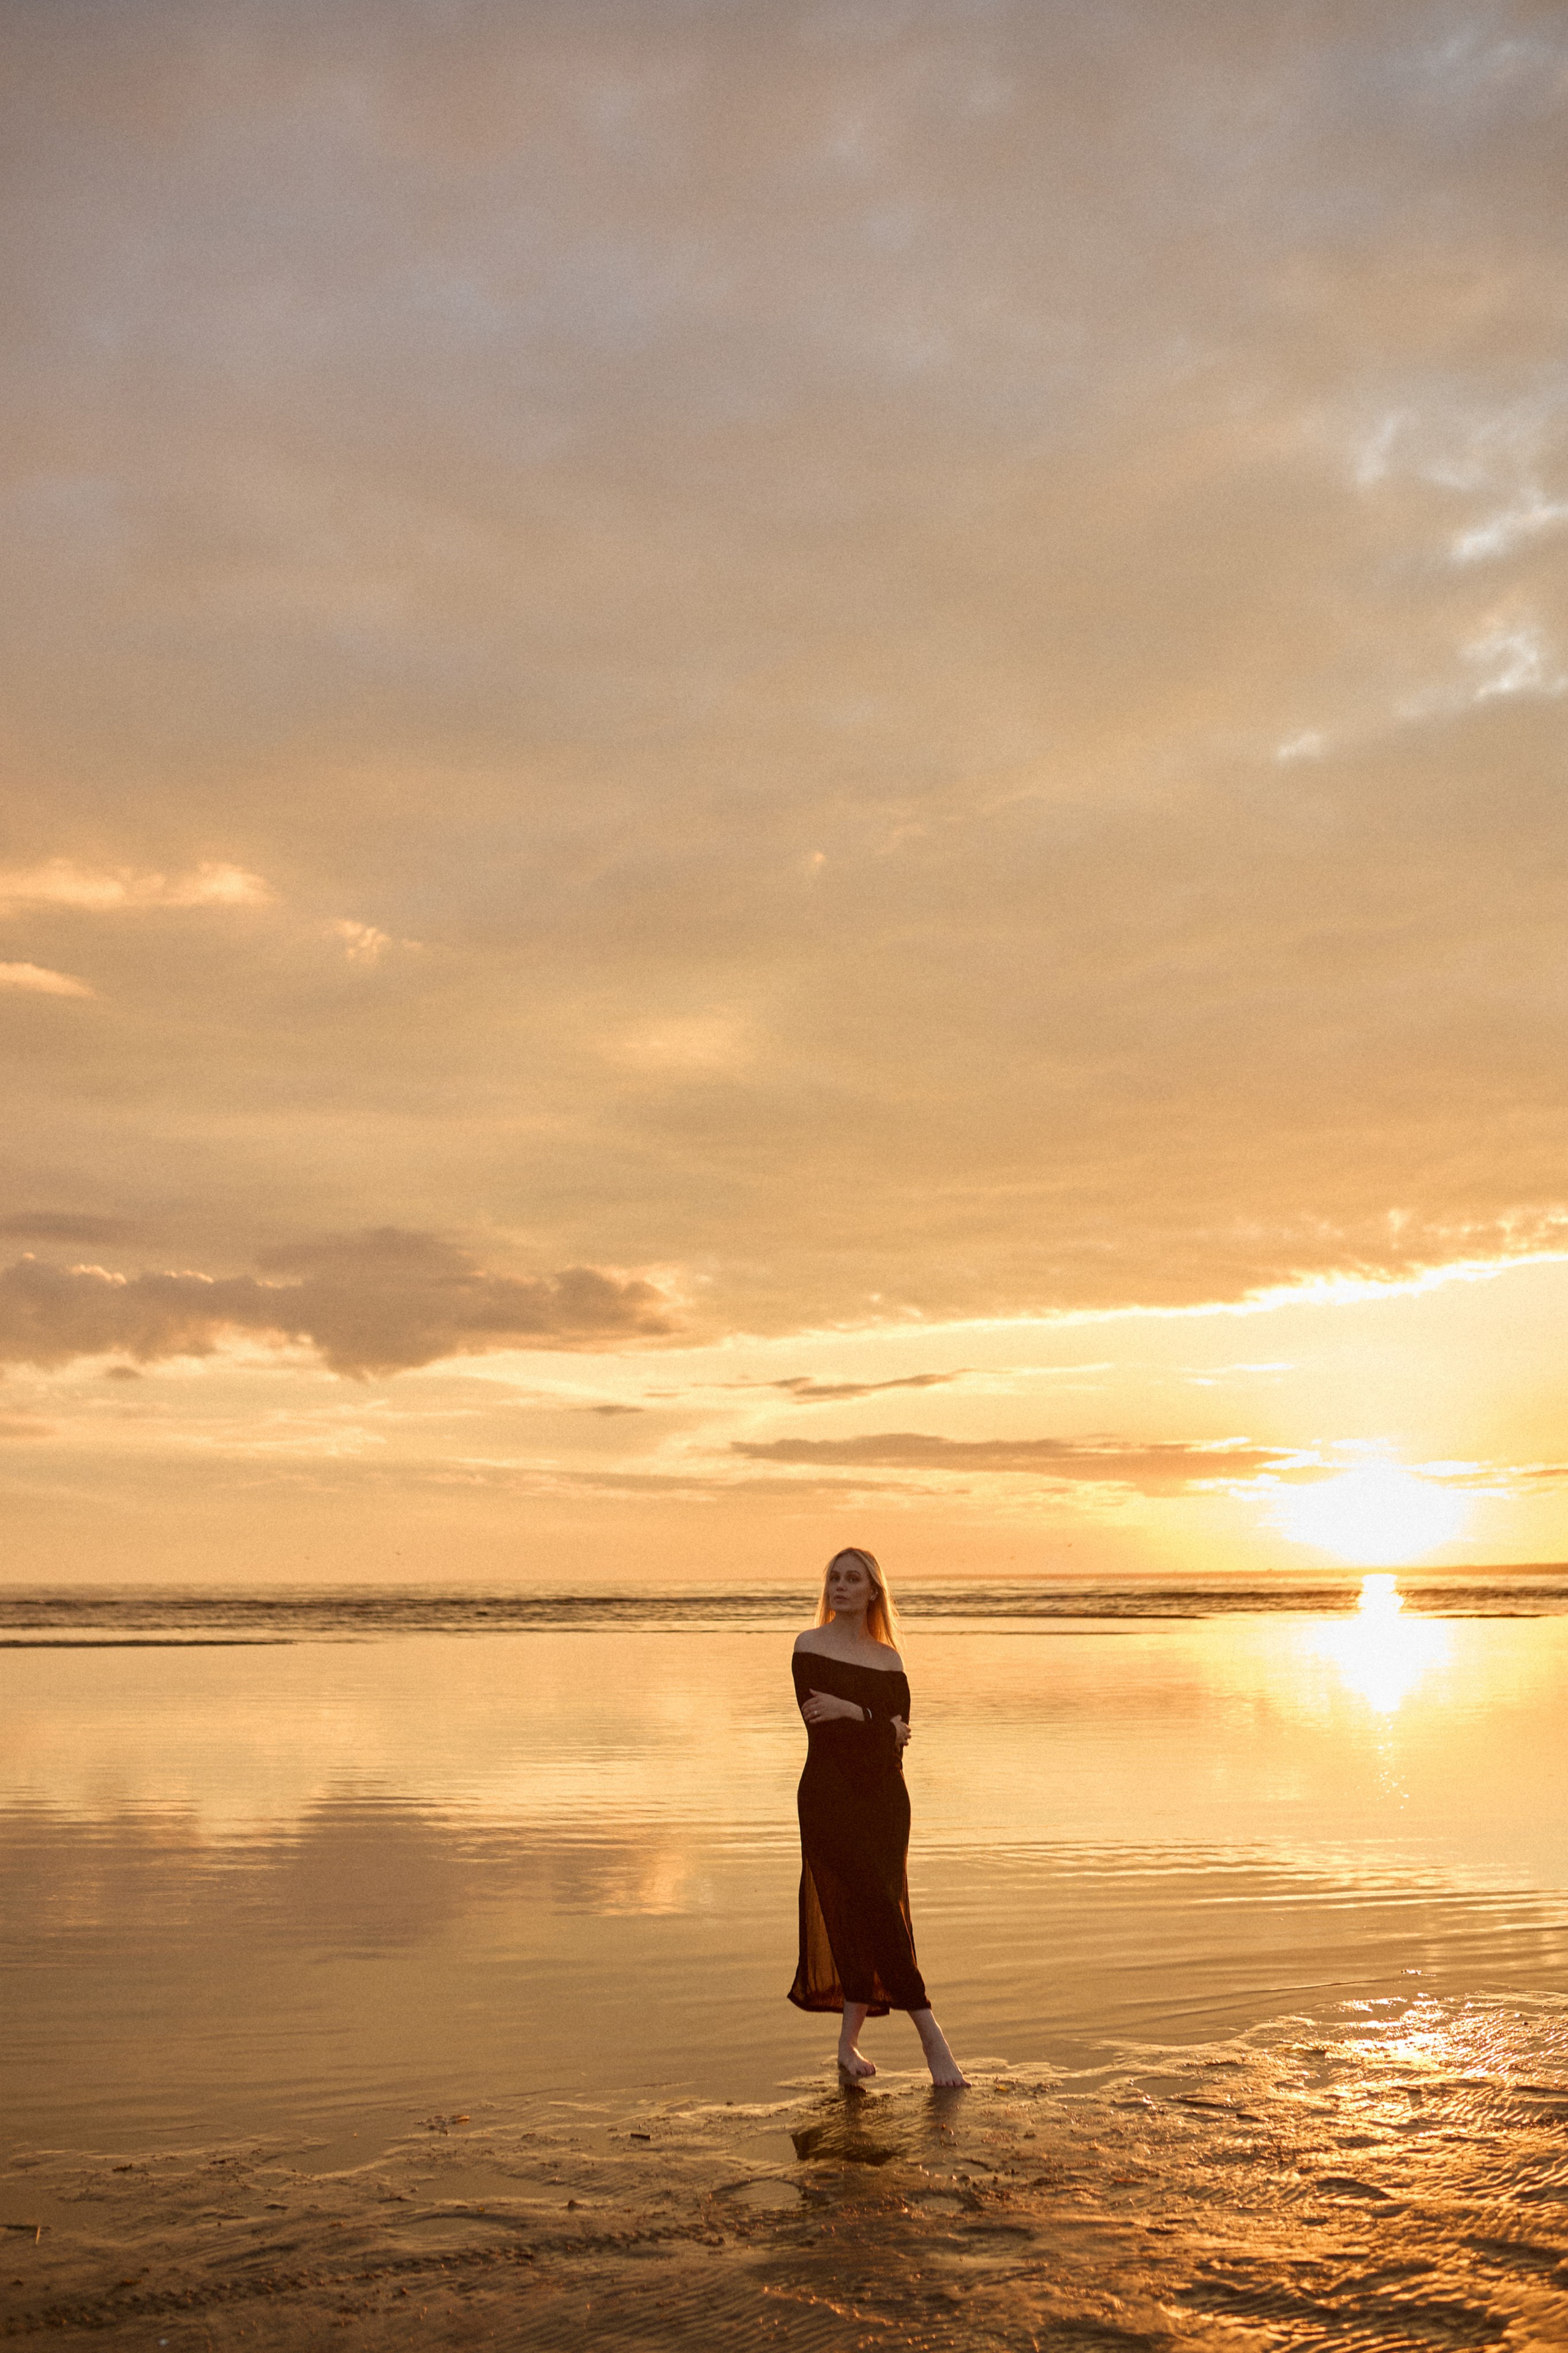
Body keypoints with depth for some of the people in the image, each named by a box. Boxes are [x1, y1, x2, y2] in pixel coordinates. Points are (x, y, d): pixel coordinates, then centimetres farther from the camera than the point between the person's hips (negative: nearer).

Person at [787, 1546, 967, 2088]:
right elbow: (820, 1727, -9)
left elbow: (900, 1729, -2)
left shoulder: (888, 1657, 11)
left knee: (866, 1921, 3)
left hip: (885, 1798, 4)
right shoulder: (810, 1645, 1)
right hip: (831, 1795, -4)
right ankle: (931, 2037, -6)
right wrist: (883, 1730, -11)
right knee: (877, 1910, -11)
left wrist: (852, 1712, -17)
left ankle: (849, 2042, 14)